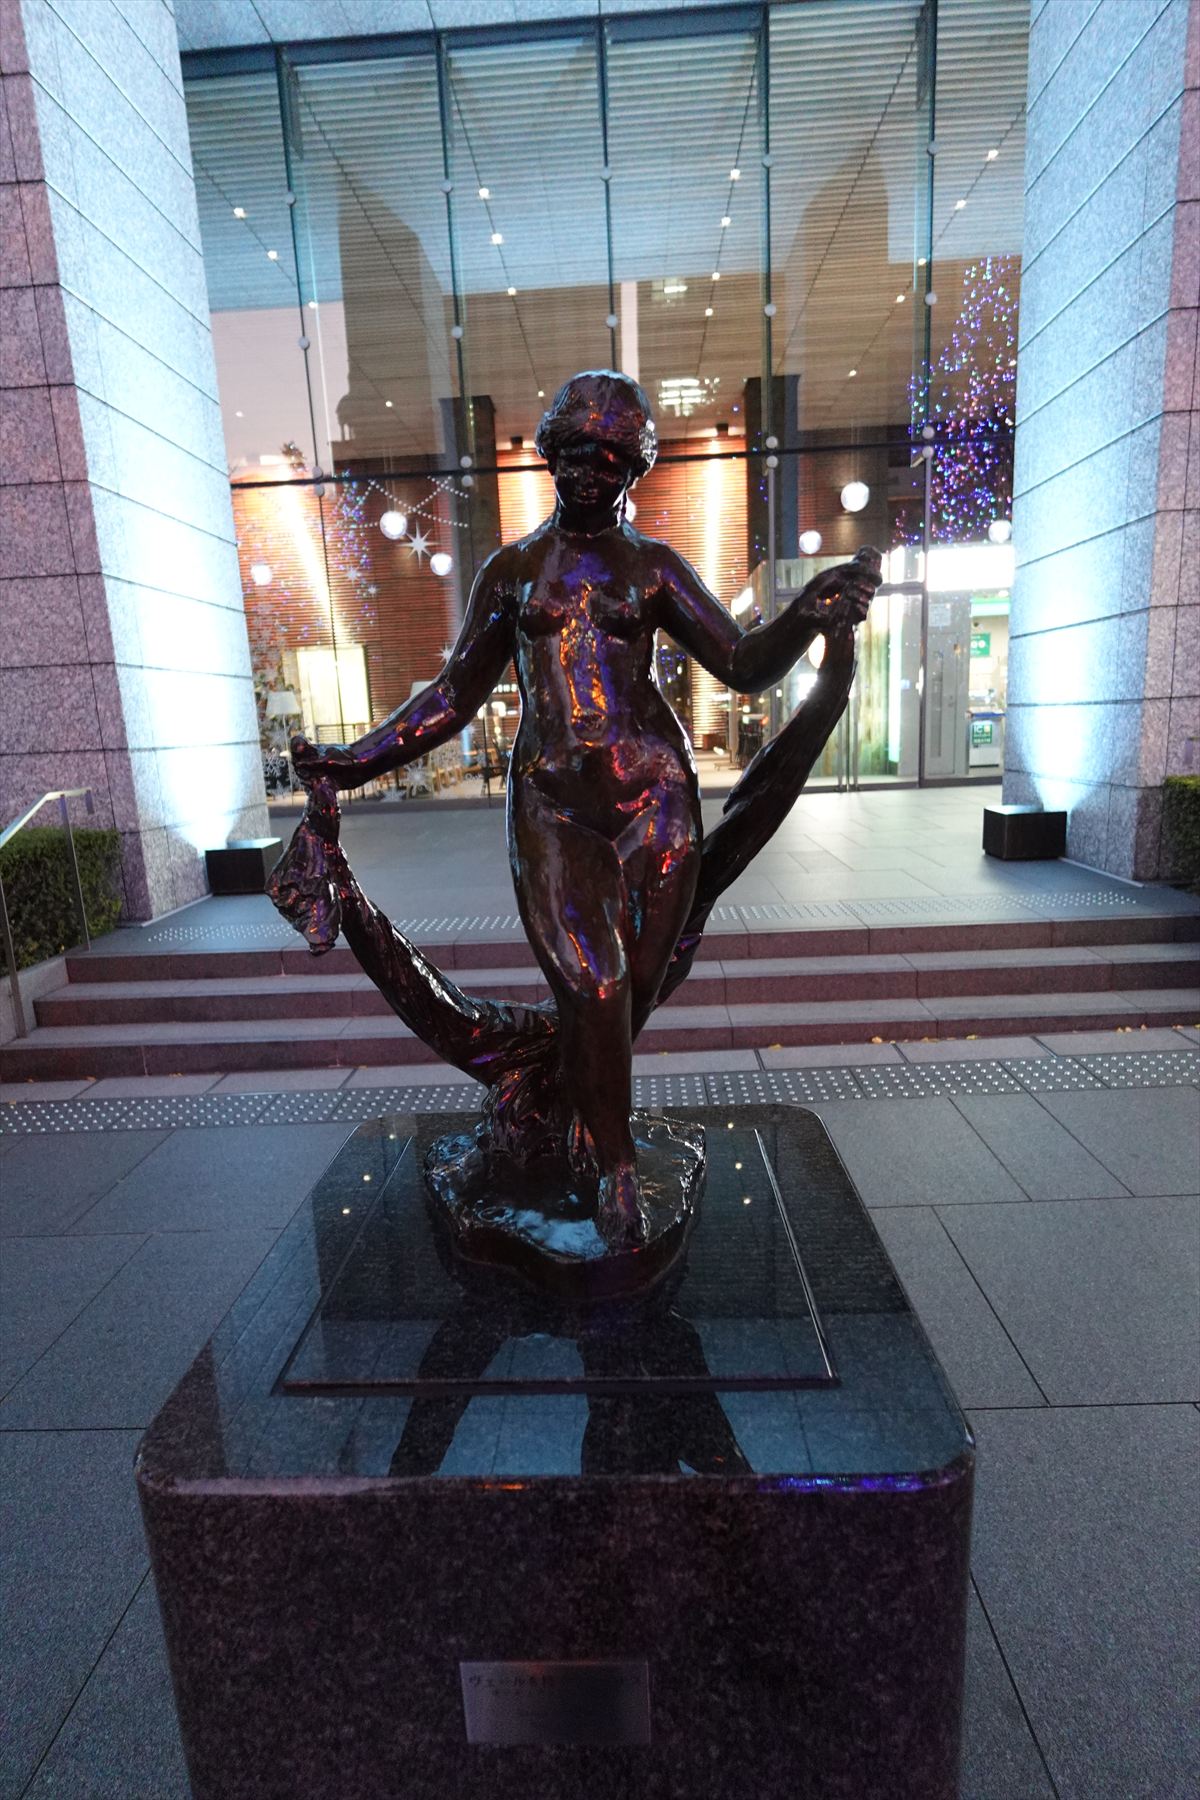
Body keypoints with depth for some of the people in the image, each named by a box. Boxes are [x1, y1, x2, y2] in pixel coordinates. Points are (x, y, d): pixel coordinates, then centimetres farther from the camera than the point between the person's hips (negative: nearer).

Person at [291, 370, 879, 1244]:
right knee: (594, 985, -10)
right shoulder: (512, 570, 14)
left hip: (652, 787, 1)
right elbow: (458, 692, 15)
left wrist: (804, 616, -19)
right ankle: (616, 1166, 11)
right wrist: (358, 758, 9)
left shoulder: (654, 565, 11)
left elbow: (743, 665, 2)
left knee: (635, 983, 2)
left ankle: (582, 1107, 33)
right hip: (552, 798, 0)